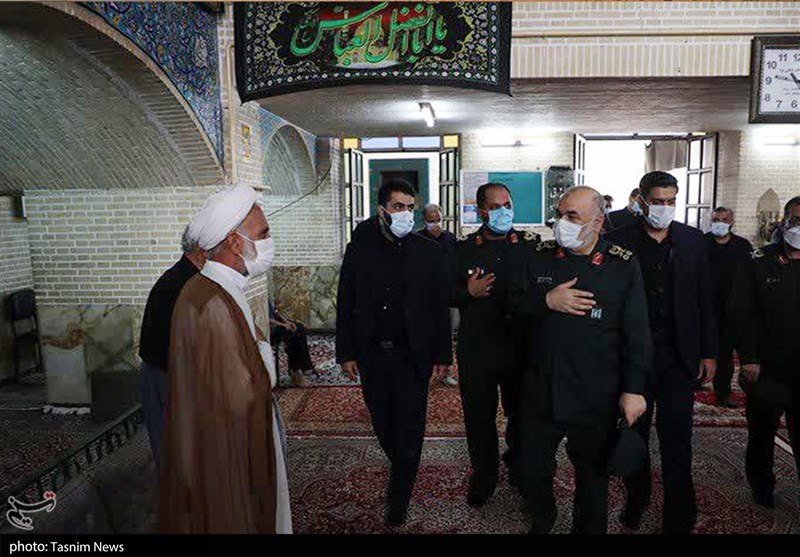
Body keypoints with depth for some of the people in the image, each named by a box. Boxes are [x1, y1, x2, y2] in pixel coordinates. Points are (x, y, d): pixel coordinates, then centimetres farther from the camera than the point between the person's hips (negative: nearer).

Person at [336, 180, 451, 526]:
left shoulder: (428, 252, -1)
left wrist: (441, 355, -1)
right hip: (371, 355, 2)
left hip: (412, 356, -2)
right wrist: (346, 353, 1)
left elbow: (441, 307, 1)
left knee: (409, 430, 3)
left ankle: (398, 499, 19)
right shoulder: (358, 250, 2)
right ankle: (402, 470, 41)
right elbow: (345, 305, 4)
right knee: (383, 426, 15)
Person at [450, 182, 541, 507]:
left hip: (520, 348, 1)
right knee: (479, 417, 9)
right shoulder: (463, 250, 3)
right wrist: (468, 292, -16)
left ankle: (519, 470, 42)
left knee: (521, 414, 16)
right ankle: (483, 477, 30)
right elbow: (447, 295, 3)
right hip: (476, 350, 0)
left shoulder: (530, 246, 2)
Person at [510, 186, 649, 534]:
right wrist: (546, 300, -16)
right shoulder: (540, 261, 4)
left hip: (596, 399, -2)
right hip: (541, 392, 3)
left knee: (592, 475, 16)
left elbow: (637, 334, -6)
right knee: (531, 470, 15)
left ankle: (588, 529, 41)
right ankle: (542, 521, 44)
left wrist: (634, 389, -9)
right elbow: (513, 305, 3)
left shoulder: (623, 267, -5)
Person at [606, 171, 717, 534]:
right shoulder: (619, 241, -4)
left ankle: (679, 519, 19)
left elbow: (705, 300, 7)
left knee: (677, 437, 5)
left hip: (680, 355, 1)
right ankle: (636, 500, 34)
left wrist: (709, 353, 4)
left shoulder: (693, 241, 4)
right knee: (634, 431, 13)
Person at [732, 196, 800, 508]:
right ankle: (761, 486, 34)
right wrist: (749, 358, -11)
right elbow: (742, 312, -6)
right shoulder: (759, 262, -4)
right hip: (766, 369, -1)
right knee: (761, 433, 15)